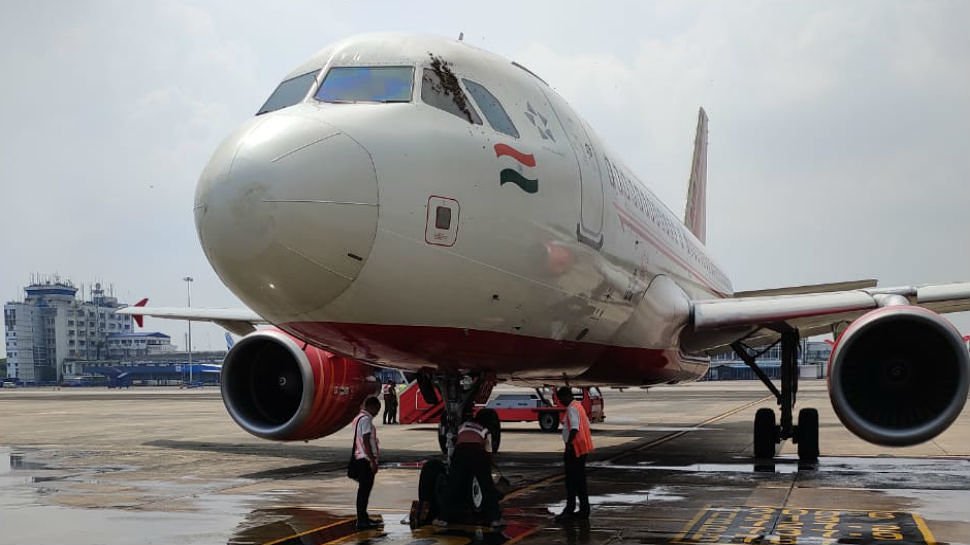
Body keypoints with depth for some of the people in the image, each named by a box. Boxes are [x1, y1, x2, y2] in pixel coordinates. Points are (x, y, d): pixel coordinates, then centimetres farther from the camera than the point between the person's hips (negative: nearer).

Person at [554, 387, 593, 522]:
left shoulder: (572, 409, -15)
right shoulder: (579, 406, 15)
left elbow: (574, 428, -26)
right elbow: (587, 424, 21)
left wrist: (568, 444, -26)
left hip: (574, 449, -10)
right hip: (582, 448, 10)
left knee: (572, 481, -7)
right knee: (580, 480, 13)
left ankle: (569, 510, -6)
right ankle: (584, 510, 15)